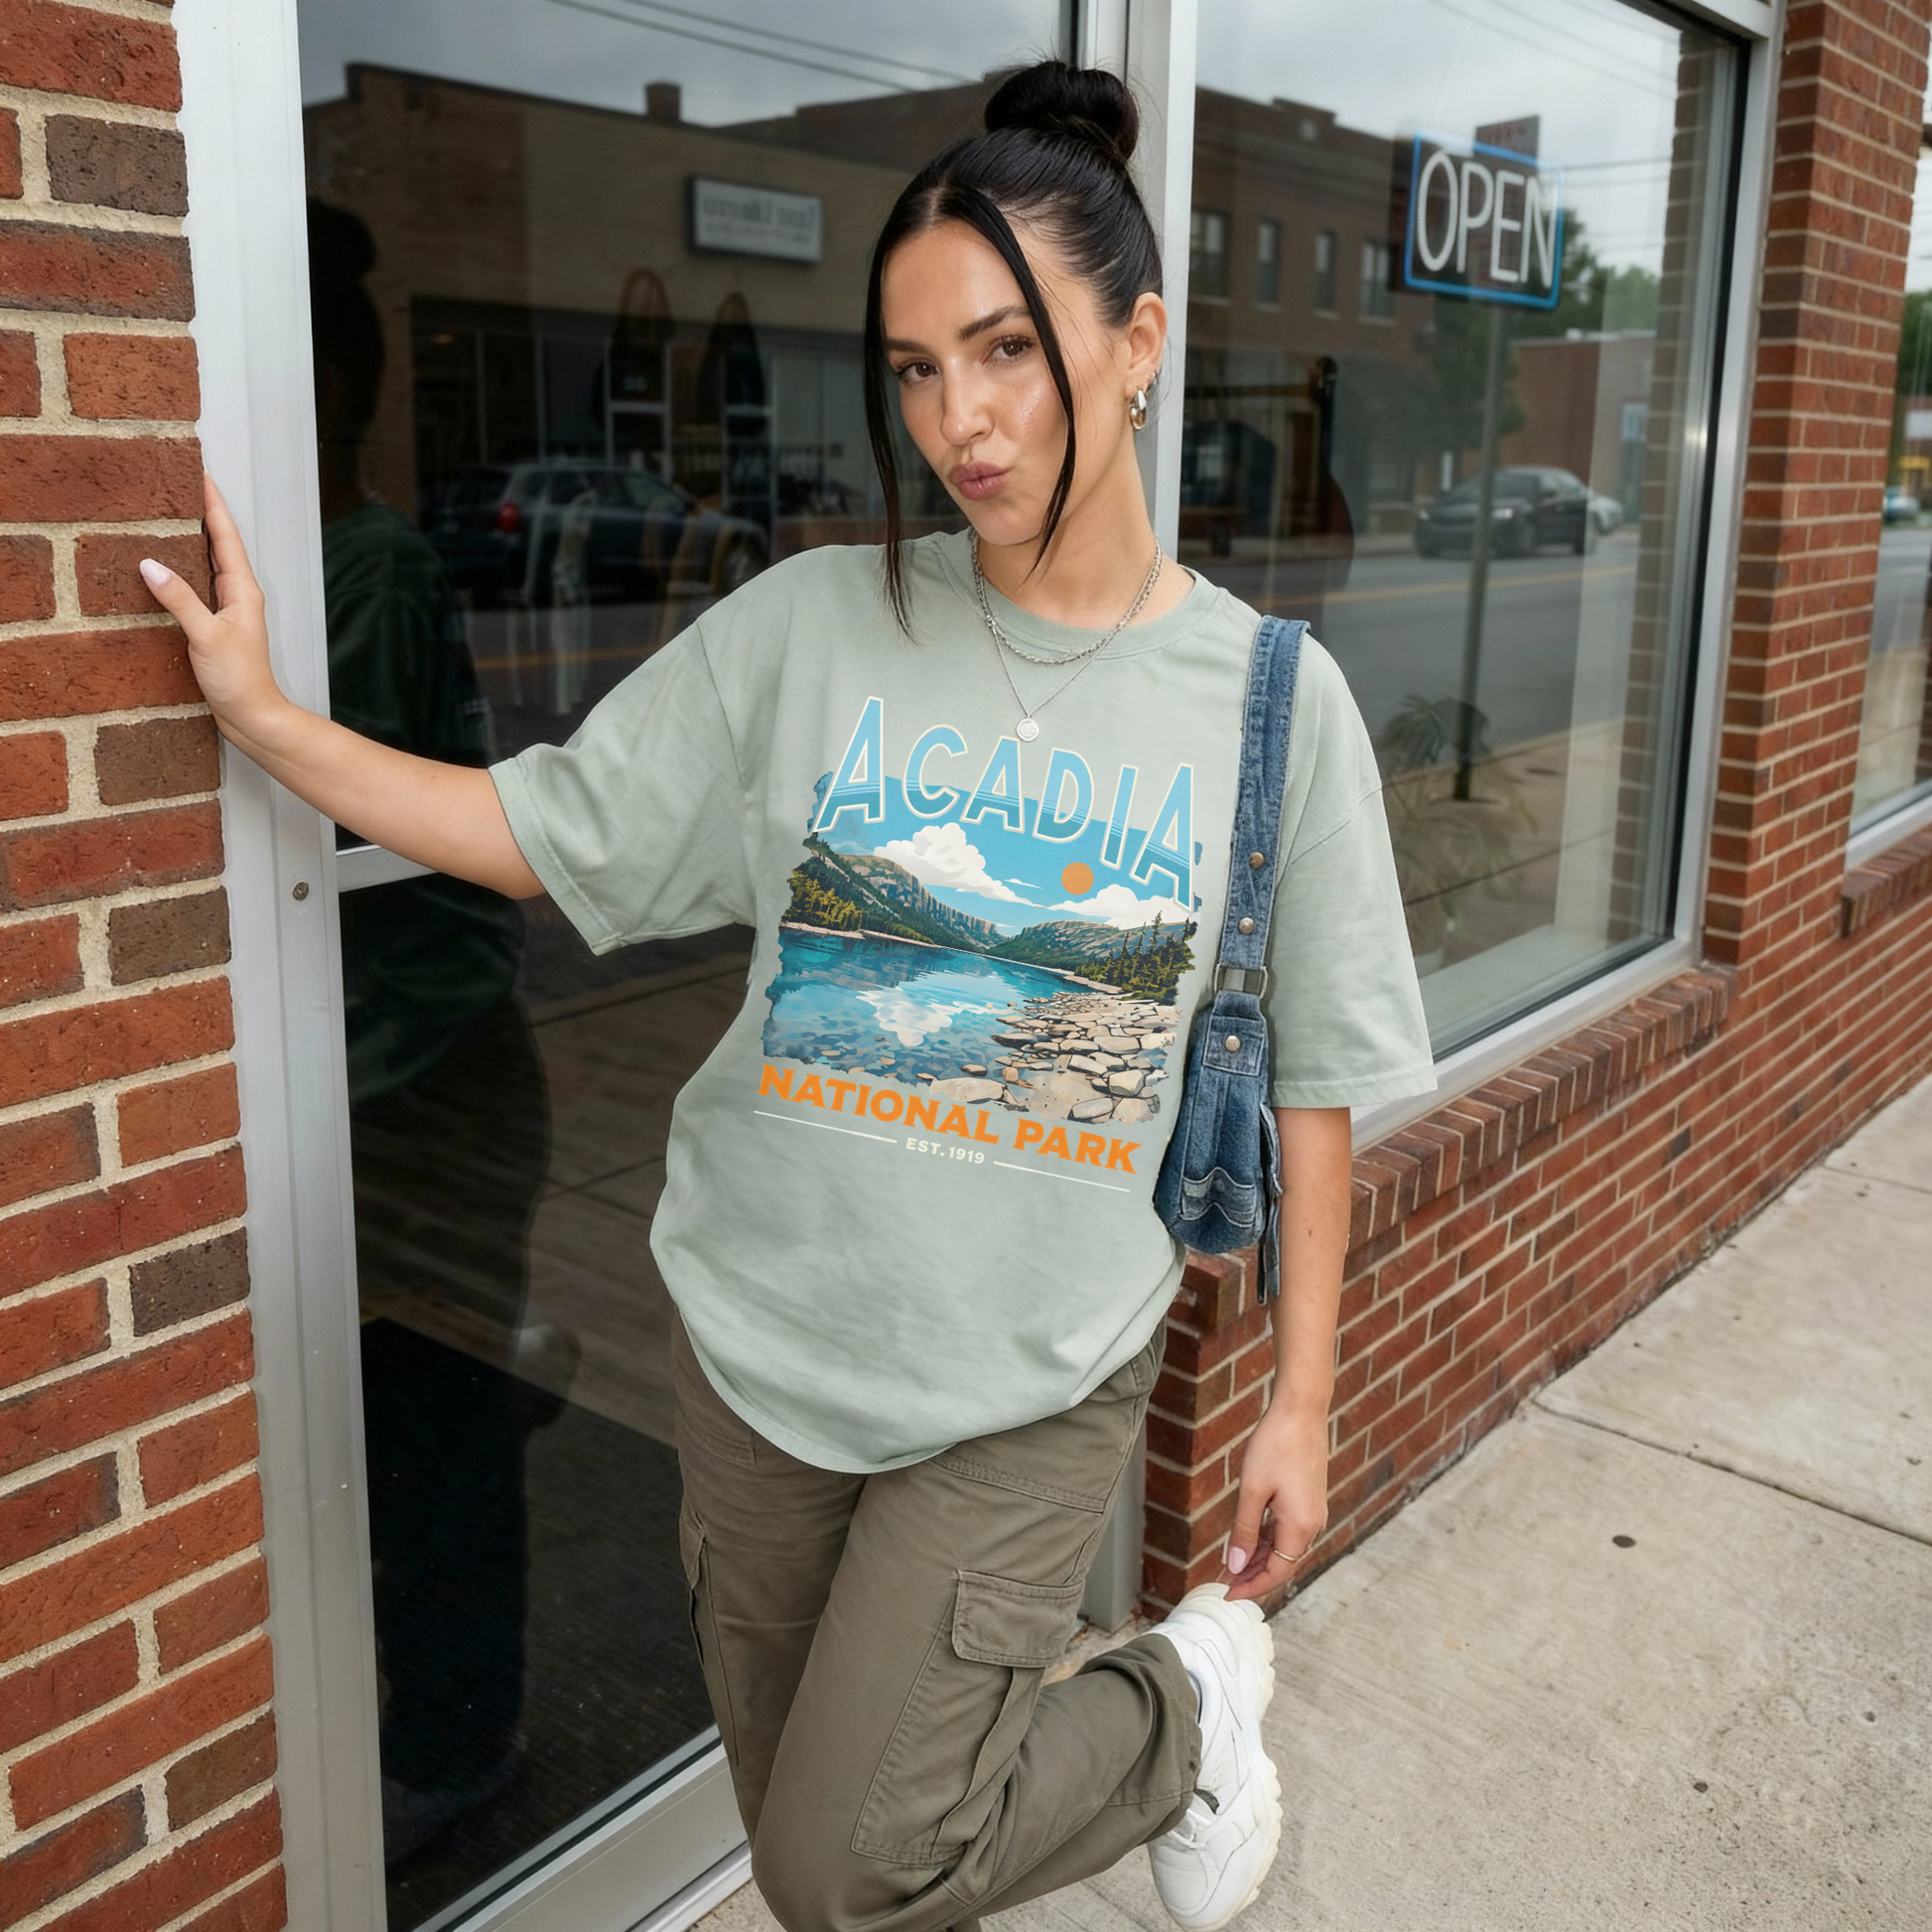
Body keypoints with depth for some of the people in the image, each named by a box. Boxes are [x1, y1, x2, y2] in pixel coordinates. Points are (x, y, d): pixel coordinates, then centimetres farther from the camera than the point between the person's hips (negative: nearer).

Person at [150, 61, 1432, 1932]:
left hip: (1031, 1376, -2)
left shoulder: (1270, 699, -7)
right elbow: (547, 830, 3)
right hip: (765, 1333, 3)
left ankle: (1185, 1699, 23)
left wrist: (1298, 1405, 2)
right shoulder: (813, 623, -5)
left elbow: (1310, 1083, -1)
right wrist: (261, 715, -5)